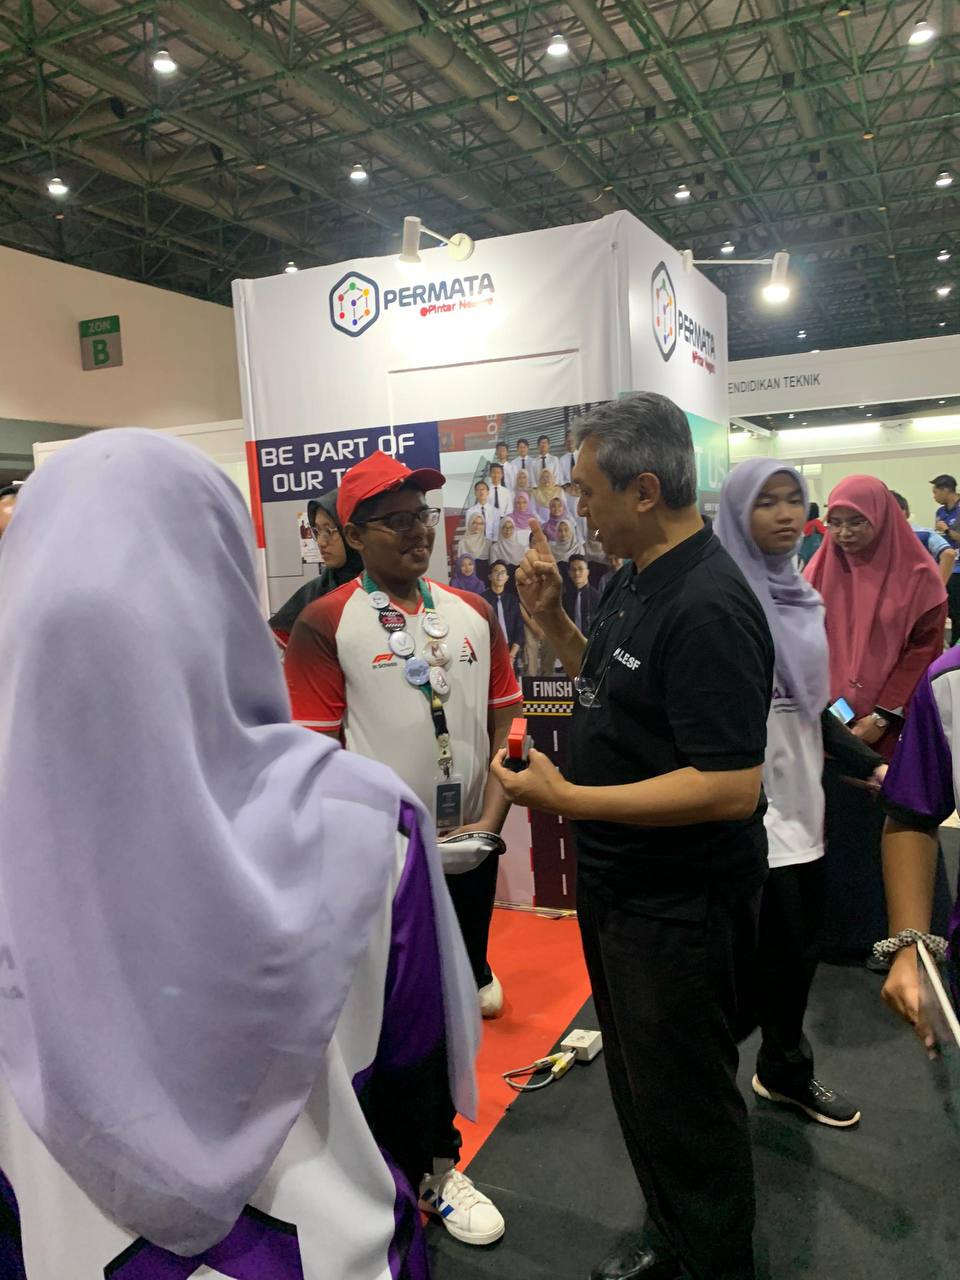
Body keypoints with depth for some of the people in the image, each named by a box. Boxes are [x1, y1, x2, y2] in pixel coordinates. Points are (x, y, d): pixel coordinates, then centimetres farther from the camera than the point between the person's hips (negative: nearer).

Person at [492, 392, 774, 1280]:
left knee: (683, 1105, 11)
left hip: (681, 907, -10)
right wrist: (552, 619, 3)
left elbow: (731, 787, -30)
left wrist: (568, 799, -28)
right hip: (619, 887, 10)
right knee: (639, 1082, 26)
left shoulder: (708, 607, -27)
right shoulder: (635, 580, 5)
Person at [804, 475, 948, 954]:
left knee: (883, 829, 5)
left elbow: (924, 650, -6)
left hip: (887, 731, -2)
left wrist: (882, 718, -12)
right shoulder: (820, 570, 5)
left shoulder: (916, 577, -3)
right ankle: (829, 927, 22)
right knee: (829, 826, 7)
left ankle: (886, 934, 22)